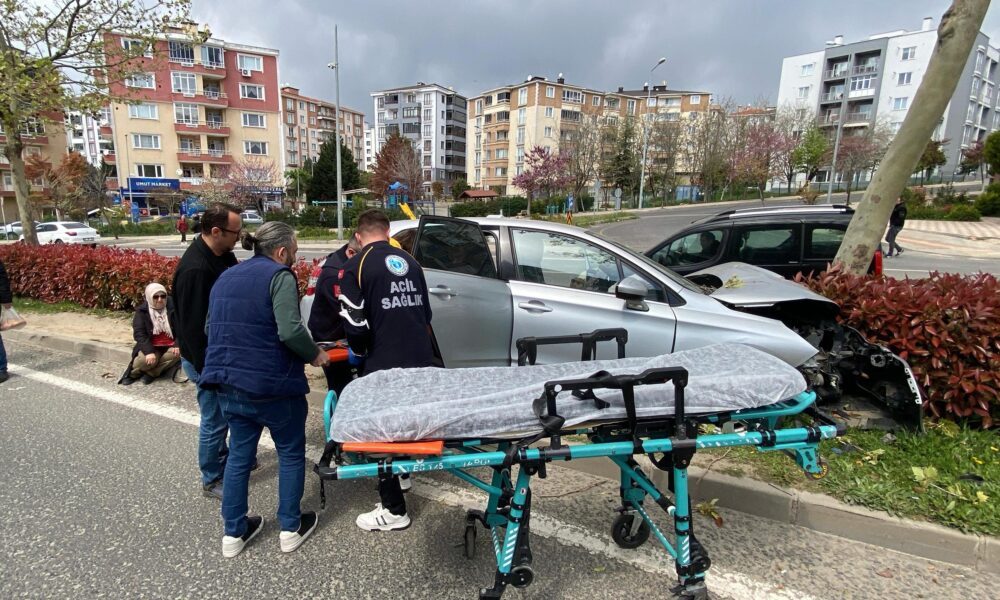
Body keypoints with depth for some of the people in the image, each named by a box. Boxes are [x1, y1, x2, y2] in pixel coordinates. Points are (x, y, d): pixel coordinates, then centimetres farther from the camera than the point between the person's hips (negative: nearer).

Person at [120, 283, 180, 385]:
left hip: (170, 345, 1)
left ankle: (150, 373, -13)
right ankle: (132, 373, 4)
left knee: (177, 354, -32)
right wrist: (149, 351, -24)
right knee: (145, 360, -31)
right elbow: (139, 333, -9)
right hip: (152, 346, -1)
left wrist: (178, 345, -20)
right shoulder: (142, 311, -1)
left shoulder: (172, 308, -1)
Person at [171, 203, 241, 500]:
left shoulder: (223, 255, 1)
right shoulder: (195, 269, -27)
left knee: (224, 413, 23)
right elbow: (193, 326, -24)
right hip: (205, 358, -9)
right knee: (214, 421, 5)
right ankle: (212, 480, 23)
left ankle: (222, 460, 42)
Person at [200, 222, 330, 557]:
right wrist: (314, 354, -8)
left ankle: (234, 532, 29)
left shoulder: (225, 278, 13)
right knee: (291, 454, 12)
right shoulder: (279, 276, -13)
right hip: (272, 384, -7)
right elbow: (290, 330, -24)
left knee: (239, 455, 19)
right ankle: (291, 528, 23)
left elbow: (212, 328, 20)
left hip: (229, 382, 7)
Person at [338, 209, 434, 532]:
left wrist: (360, 352, 7)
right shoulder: (409, 262, 12)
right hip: (422, 359, 6)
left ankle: (394, 510, 15)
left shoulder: (356, 266, -7)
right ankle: (401, 474, 39)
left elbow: (355, 323, -13)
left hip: (386, 365, -6)